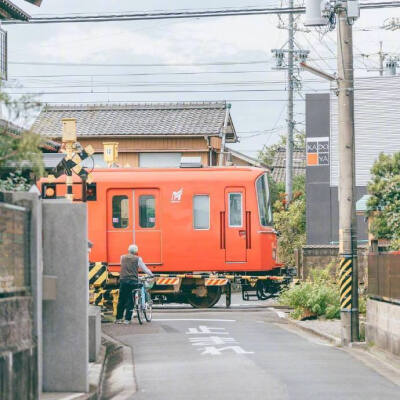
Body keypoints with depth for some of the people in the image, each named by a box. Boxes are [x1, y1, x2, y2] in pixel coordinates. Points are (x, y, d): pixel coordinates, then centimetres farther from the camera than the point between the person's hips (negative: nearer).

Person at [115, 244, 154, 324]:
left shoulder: (122, 257, 10)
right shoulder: (138, 259, 0)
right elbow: (144, 269, 6)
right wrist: (151, 275, 20)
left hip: (123, 280, 3)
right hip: (133, 281, -3)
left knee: (121, 300, 10)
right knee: (130, 300, 2)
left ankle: (118, 318, 13)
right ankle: (127, 319, -1)